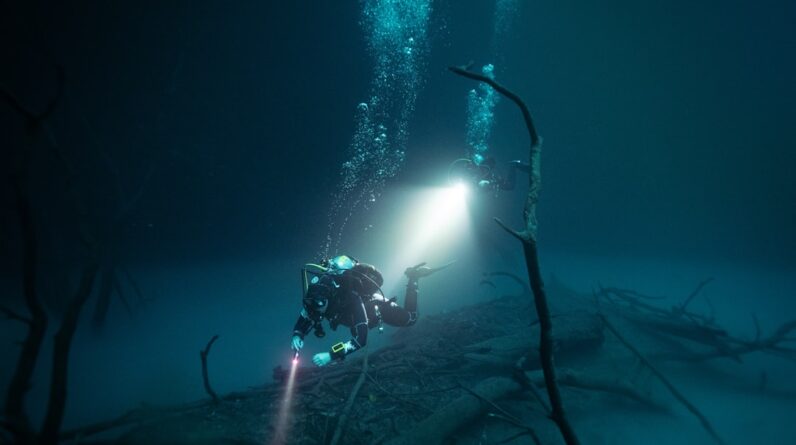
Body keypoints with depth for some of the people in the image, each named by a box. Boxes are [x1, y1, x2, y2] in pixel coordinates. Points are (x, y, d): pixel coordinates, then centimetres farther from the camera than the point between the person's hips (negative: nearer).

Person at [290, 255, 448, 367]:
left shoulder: (351, 300, -50)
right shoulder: (315, 299, -34)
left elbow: (360, 339, -53)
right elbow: (302, 323, -20)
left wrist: (331, 355, -61)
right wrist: (297, 336, -44)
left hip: (376, 304, -6)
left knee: (410, 319, 11)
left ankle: (413, 278, 25)